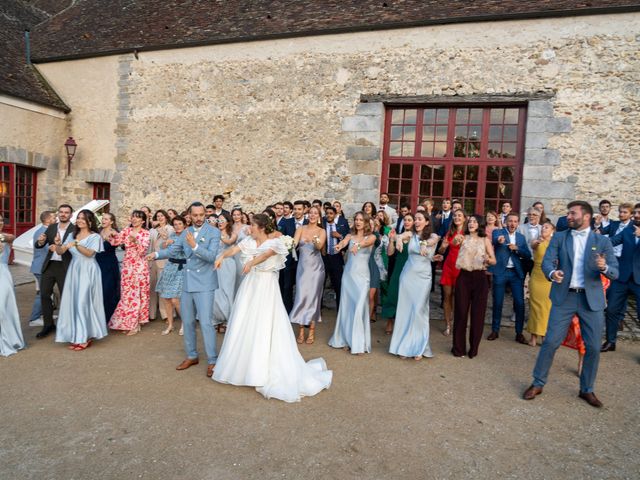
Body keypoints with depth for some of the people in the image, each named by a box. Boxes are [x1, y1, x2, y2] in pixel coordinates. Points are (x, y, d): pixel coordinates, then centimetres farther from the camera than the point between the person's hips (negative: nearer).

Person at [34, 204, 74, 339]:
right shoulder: (51, 227, 8)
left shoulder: (75, 229, -8)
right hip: (49, 266, 5)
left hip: (65, 267, -5)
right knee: (44, 295, 8)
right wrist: (41, 242, -14)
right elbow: (38, 245, 8)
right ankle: (48, 325, 21)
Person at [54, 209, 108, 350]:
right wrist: (58, 244, -15)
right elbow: (60, 252, 5)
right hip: (74, 271, 6)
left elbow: (89, 253, -19)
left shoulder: (95, 236, -5)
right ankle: (76, 335, 14)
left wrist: (76, 244, -30)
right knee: (73, 302, 6)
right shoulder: (72, 235, 12)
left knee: (84, 301, -6)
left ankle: (85, 337, 1)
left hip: (88, 272, -6)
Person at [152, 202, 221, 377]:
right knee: (187, 322, 14)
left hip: (204, 284, -6)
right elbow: (172, 250, 6)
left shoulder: (214, 232, -8)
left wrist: (194, 245, -30)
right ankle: (191, 356, 29)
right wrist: (157, 254, -11)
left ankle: (212, 361, 2)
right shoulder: (185, 232, 10)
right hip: (187, 283, 6)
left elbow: (212, 256, -18)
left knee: (206, 322, -8)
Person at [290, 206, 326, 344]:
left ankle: (312, 331, 11)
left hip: (315, 267, -1)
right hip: (302, 266, 1)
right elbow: (294, 243, -10)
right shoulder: (301, 229, 3)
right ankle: (301, 330, 7)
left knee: (313, 296, 1)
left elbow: (319, 246, -17)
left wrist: (315, 241, -39)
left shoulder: (322, 231, 0)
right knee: (301, 296, -2)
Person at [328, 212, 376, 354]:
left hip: (362, 275, -3)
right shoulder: (350, 236, 9)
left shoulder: (371, 237, 1)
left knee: (359, 307, -5)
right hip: (348, 274, 3)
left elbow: (366, 243, -22)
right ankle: (346, 339, 21)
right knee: (346, 307, 7)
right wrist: (339, 246, -38)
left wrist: (358, 245, -45)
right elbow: (344, 242, -14)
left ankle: (358, 343, 2)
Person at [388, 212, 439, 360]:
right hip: (408, 275, 2)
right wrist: (399, 239, -42)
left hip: (423, 277, -2)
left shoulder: (432, 236, 0)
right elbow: (400, 236, -17)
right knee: (405, 310, 4)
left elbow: (433, 240, -24)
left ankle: (419, 347, 9)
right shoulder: (411, 234, 4)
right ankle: (404, 345, 14)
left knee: (419, 311, -1)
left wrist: (424, 244, -47)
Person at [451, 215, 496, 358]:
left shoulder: (485, 240, 6)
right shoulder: (463, 238, 6)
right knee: (460, 311, 1)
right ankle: (458, 347, 12)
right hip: (463, 277, 0)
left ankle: (474, 348, 16)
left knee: (477, 313, 3)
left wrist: (488, 259, -15)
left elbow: (494, 261, 3)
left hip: (479, 278, 0)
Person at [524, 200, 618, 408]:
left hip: (592, 299, 1)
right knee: (551, 342, -2)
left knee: (593, 347, 6)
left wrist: (604, 267, -25)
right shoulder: (559, 238, 5)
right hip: (564, 297, -1)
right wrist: (552, 273, -29)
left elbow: (615, 273, -1)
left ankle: (587, 390, 25)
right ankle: (538, 383, 13)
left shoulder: (602, 241, 4)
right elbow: (547, 261, -6)